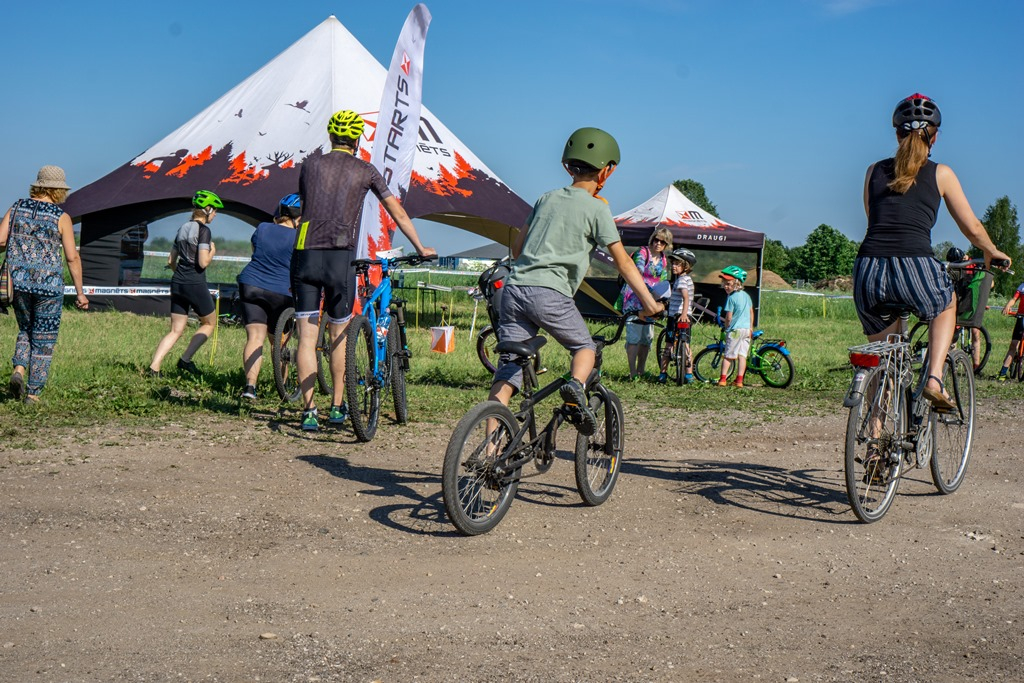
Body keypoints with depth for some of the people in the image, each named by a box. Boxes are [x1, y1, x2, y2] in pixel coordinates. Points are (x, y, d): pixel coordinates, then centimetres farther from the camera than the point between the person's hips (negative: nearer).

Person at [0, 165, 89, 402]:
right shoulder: (61, 217, -5)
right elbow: (72, 258, -6)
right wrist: (80, 292, 0)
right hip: (48, 283, -4)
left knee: (26, 329, 24)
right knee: (44, 339, 8)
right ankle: (33, 392, 7)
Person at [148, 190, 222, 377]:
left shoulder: (183, 229, 13)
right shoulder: (204, 230, -11)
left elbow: (171, 261, 16)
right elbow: (203, 262, -18)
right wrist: (212, 252, 1)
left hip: (177, 284, 7)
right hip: (196, 284, -7)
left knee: (176, 330, 9)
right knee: (209, 323, 14)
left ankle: (154, 367, -4)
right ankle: (185, 360, 5)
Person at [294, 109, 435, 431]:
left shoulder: (310, 165, 13)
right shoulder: (365, 170, 8)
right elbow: (398, 212, 12)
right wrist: (421, 249, 23)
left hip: (305, 256, 1)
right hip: (340, 258, -1)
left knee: (306, 337, 1)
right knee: (339, 336, 13)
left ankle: (309, 411, -3)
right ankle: (337, 407, 18)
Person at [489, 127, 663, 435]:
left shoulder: (547, 198, 21)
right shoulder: (596, 207, 5)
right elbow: (623, 262, 5)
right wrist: (649, 303, 10)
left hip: (514, 288, 5)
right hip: (550, 294, -5)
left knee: (508, 366, 4)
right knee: (586, 347, 18)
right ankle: (576, 386, -14)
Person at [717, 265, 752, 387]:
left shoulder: (731, 298, -12)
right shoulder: (746, 295, 10)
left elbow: (729, 318, -12)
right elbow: (751, 312, 16)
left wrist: (726, 326, 6)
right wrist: (750, 327, 25)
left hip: (735, 330, -6)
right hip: (746, 329, 6)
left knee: (728, 355, 1)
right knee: (742, 355, 5)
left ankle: (723, 379, 2)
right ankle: (739, 380, 2)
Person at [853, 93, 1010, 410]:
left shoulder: (874, 171, 18)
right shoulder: (940, 173, 11)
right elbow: (973, 229, 18)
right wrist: (992, 253, 38)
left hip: (868, 269, 3)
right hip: (915, 268, -2)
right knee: (947, 305, 33)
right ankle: (934, 378, 14)